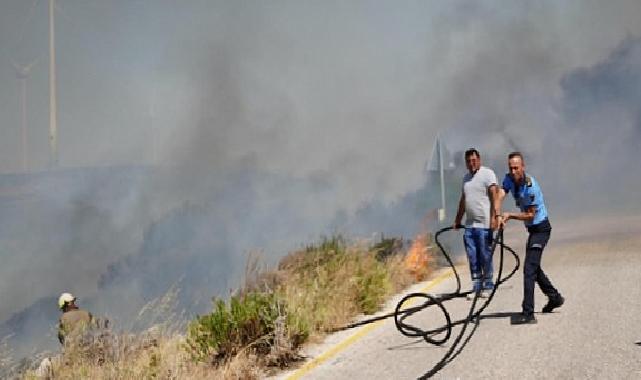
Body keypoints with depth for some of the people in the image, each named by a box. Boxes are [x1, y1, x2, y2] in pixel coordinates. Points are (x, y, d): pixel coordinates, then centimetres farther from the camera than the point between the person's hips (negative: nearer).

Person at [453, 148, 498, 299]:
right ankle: (476, 287, 13)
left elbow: (494, 197, -12)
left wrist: (493, 217, -22)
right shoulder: (466, 177, 18)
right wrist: (457, 220, 26)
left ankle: (488, 286, 11)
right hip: (469, 224, 7)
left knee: (485, 257, 0)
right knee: (473, 258, 6)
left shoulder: (487, 173, -4)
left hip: (484, 224, -6)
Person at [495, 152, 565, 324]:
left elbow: (530, 214, -19)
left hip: (540, 228, -9)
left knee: (529, 269, -15)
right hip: (532, 228, 9)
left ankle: (528, 313, -17)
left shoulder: (531, 186, -25)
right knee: (534, 266, 22)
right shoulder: (509, 179, -2)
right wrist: (498, 216, -30)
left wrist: (510, 215, -16)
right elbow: (499, 197, -14)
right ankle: (555, 297, 40)